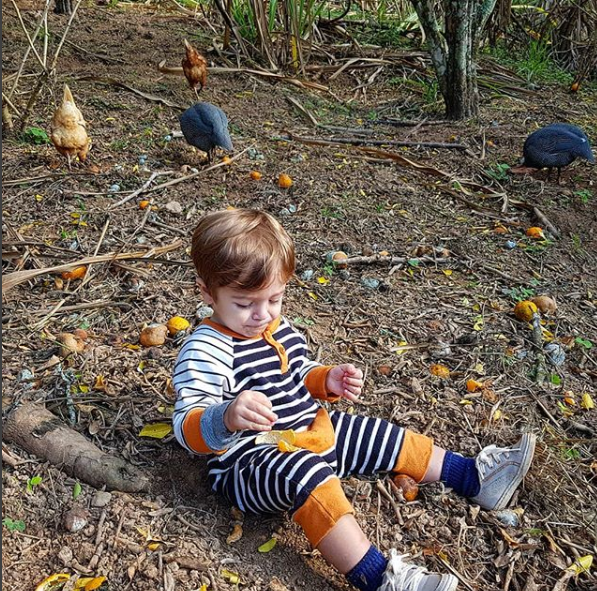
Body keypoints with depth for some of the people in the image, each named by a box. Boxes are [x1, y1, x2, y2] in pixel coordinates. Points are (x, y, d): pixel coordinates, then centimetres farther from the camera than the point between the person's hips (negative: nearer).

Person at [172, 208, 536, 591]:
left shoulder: (279, 328, 6)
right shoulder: (206, 351, -21)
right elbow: (189, 427, -27)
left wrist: (327, 380, -1)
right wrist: (228, 417, -49)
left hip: (311, 433, 9)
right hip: (250, 460, -8)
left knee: (382, 438, 10)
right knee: (308, 474, -38)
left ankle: (475, 478, 25)